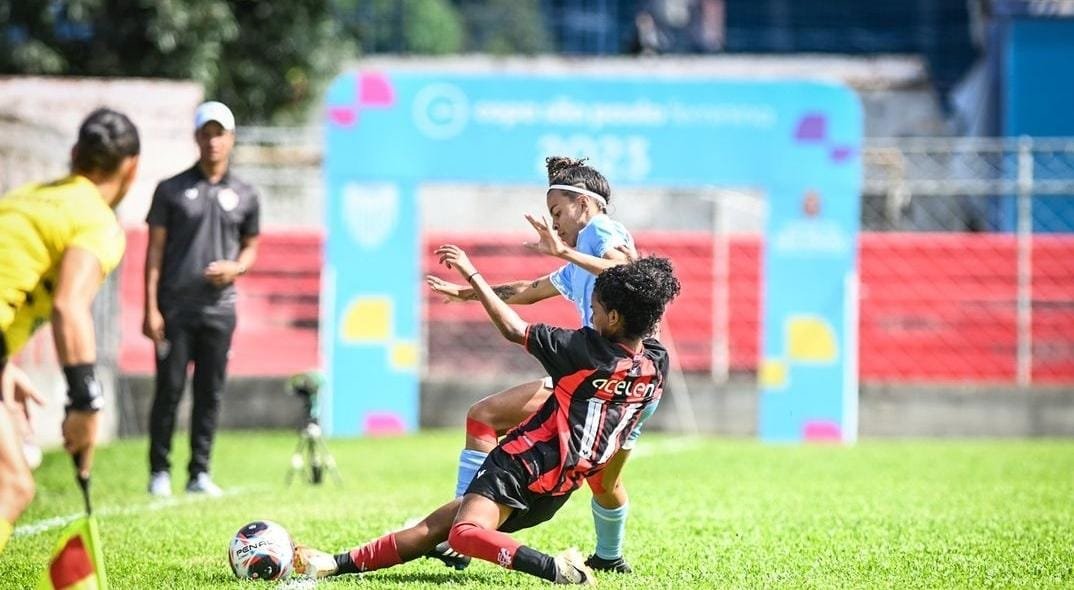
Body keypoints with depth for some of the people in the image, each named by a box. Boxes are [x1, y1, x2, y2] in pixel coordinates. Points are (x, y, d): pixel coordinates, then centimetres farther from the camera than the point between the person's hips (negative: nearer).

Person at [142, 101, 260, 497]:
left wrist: (236, 267, -6)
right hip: (175, 307, -2)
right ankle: (160, 471, 3)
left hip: (219, 309, 2)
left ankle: (200, 473, 9)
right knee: (169, 389, -3)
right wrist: (150, 308, -6)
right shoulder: (172, 190, 4)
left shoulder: (244, 197, 10)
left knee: (210, 393, 3)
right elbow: (155, 249, 2)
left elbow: (251, 247, 18)